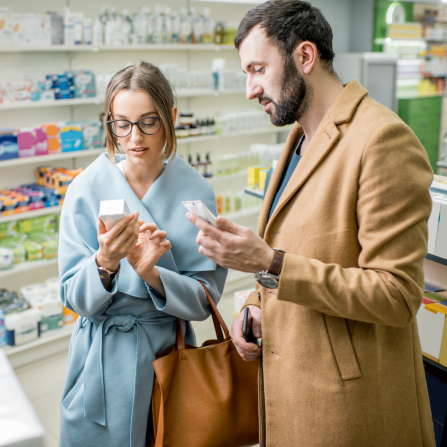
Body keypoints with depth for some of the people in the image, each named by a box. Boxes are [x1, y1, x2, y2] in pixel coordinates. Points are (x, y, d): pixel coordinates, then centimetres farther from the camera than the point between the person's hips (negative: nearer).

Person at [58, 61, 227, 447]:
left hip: (170, 353, 1)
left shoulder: (196, 191, -7)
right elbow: (75, 298, -8)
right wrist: (104, 263, -28)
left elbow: (204, 299, -7)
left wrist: (150, 273, -24)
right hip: (106, 362, -1)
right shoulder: (87, 188, -9)